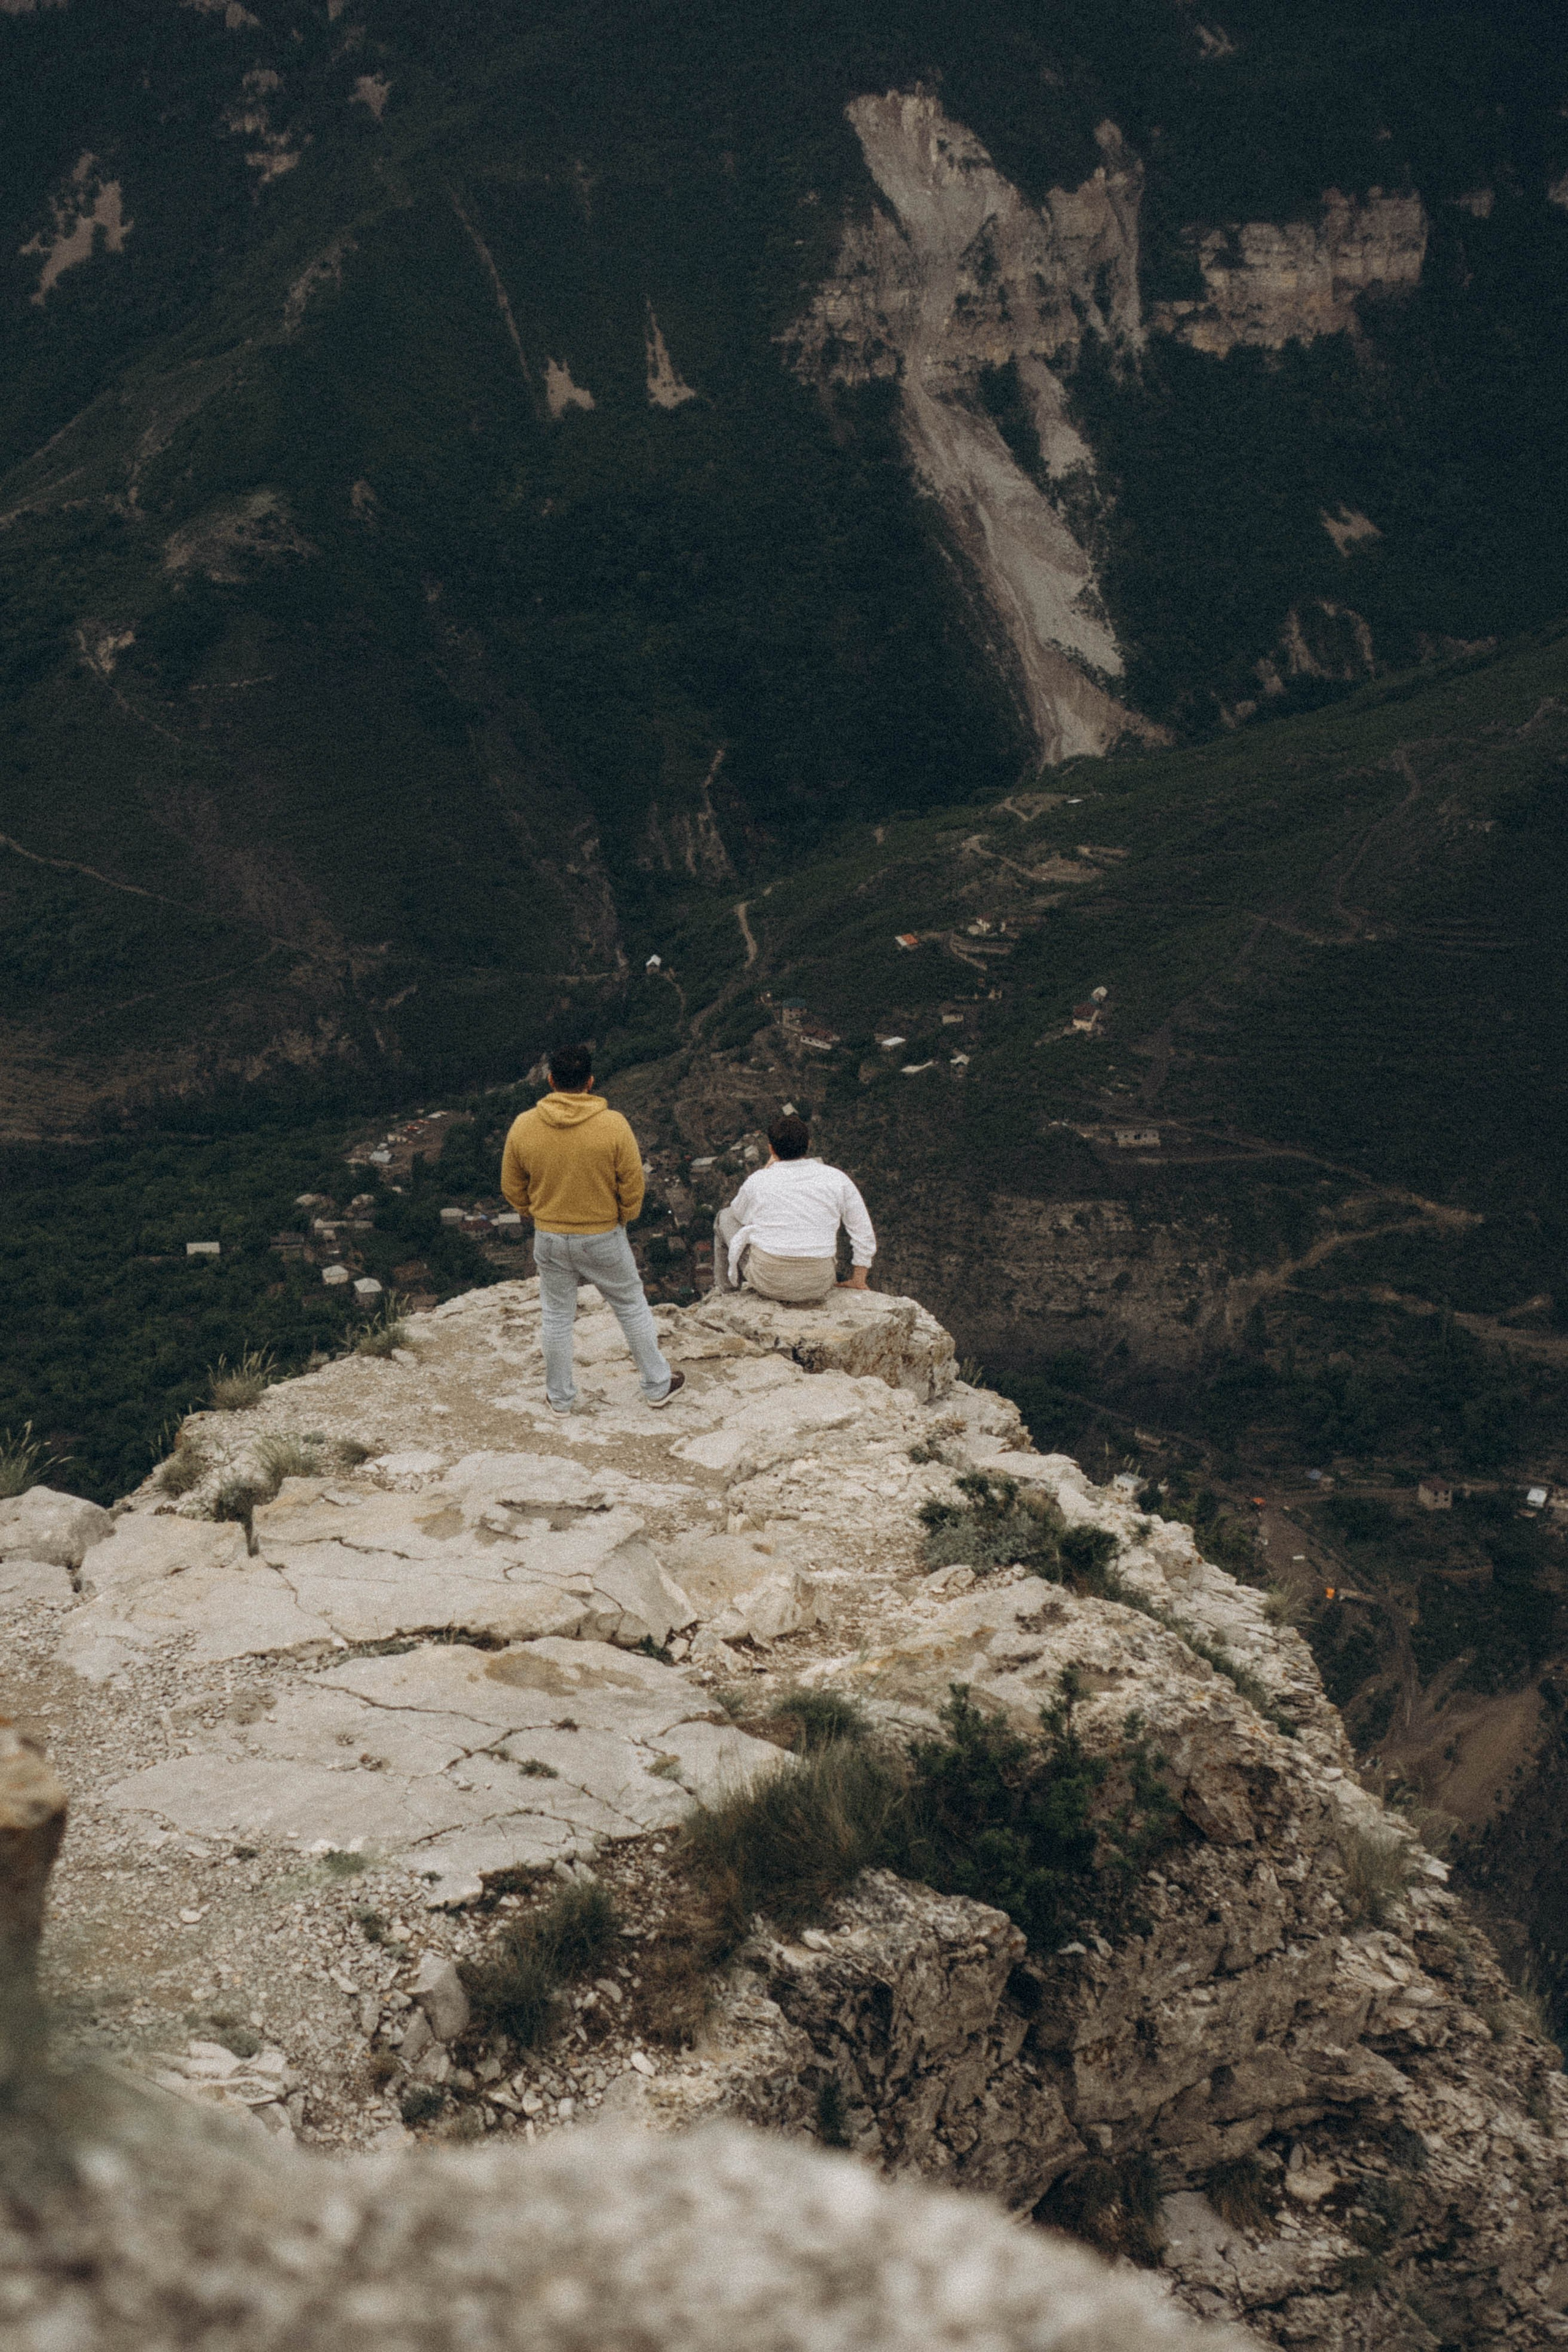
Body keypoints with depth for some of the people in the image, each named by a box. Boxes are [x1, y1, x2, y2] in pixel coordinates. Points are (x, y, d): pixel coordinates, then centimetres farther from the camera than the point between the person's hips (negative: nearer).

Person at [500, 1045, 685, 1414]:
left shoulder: (523, 1127, -11)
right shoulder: (613, 1125, -18)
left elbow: (512, 1186, 1)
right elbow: (633, 1185, -10)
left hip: (549, 1239, 2)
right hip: (604, 1238, -2)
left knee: (556, 1317, 17)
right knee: (632, 1308, 16)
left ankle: (561, 1398, 29)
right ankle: (657, 1386, 28)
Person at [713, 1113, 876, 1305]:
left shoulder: (757, 1182, -8)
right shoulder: (836, 1179, -5)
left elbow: (739, 1214, 15)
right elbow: (864, 1233, 2)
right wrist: (858, 1281, 15)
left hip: (768, 1282, -2)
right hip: (819, 1286, 2)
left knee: (725, 1217, 24)